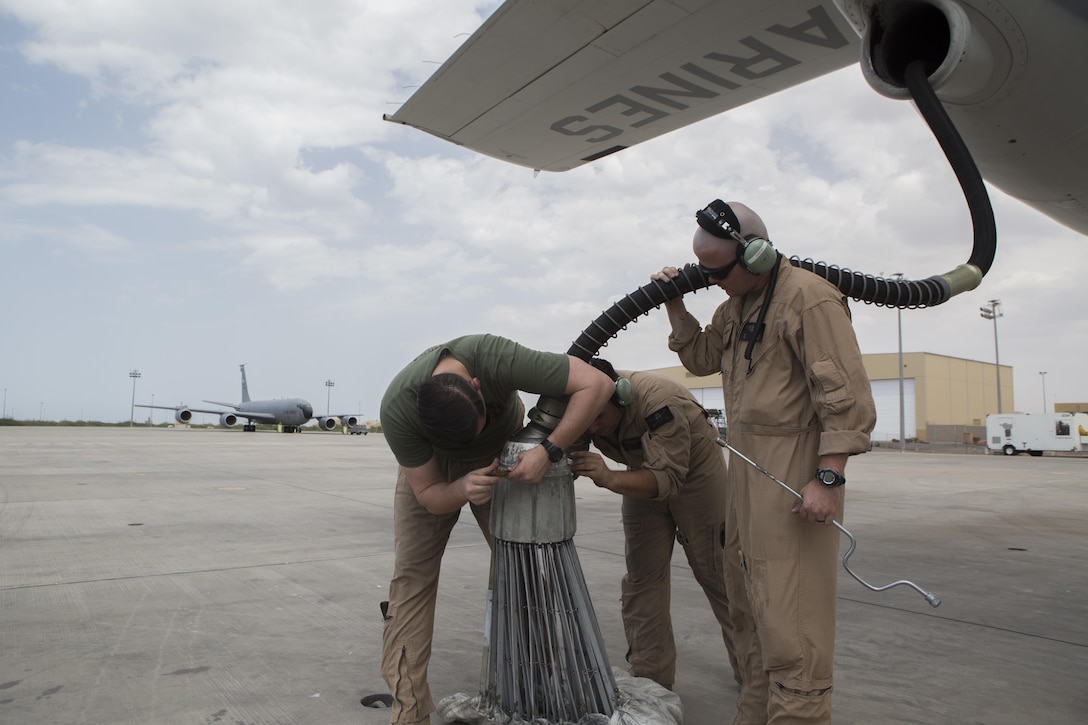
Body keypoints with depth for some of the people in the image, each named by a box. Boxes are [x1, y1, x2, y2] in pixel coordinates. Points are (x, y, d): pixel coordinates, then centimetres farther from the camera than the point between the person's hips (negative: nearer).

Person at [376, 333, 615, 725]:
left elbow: (596, 383, -38)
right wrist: (463, 488, -44)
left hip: (503, 455, 1)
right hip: (430, 467, 0)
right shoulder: (396, 409, -34)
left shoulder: (496, 358, -40)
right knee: (412, 574, -10)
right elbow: (428, 495, -22)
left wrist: (548, 450, -44)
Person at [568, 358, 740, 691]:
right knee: (642, 577, 1)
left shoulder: (661, 401, -40)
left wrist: (610, 479, -59)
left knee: (717, 574, 4)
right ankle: (649, 676, 11)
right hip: (645, 476, 5)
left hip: (694, 472, -5)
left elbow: (668, 477, -44)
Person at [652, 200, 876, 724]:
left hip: (793, 469, -9)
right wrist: (674, 304, 11)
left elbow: (847, 398, -19)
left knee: (788, 612, -7)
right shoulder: (736, 304, 13)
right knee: (747, 602, 16)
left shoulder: (808, 298, -16)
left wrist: (828, 479, -22)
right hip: (746, 464, 10)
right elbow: (701, 358, 23)